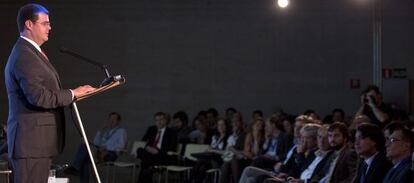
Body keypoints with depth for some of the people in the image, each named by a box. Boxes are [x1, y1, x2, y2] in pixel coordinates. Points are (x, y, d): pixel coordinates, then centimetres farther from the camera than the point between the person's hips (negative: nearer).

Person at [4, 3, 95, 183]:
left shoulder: (30, 53, 20)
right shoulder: (24, 56, -15)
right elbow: (38, 96, -23)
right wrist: (72, 93, -14)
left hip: (38, 141, 10)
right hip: (31, 140, -10)